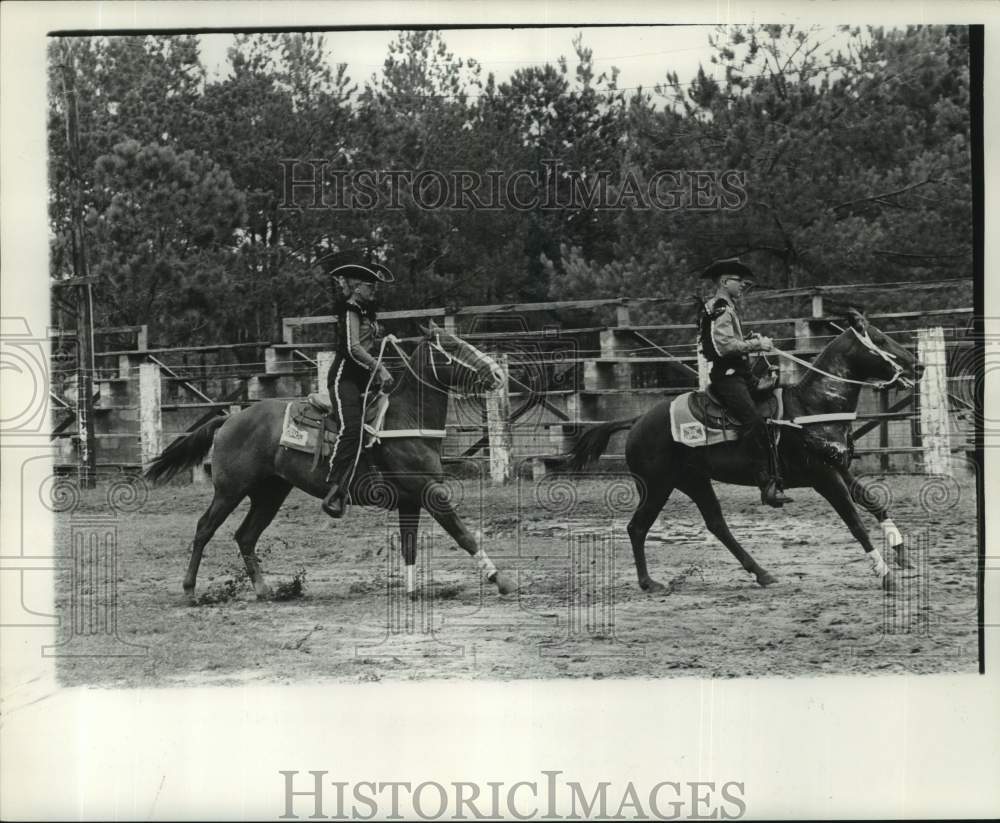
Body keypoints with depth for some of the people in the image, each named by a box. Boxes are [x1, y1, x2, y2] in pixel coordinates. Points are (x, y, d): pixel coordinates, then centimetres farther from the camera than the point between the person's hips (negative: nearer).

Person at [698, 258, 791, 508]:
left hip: (739, 374, 11)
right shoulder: (720, 310, -12)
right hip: (727, 376, -11)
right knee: (755, 422, -24)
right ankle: (766, 485, -30)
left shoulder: (728, 308, 22)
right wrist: (757, 344, -15)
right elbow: (725, 346, -22)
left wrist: (751, 341, 14)